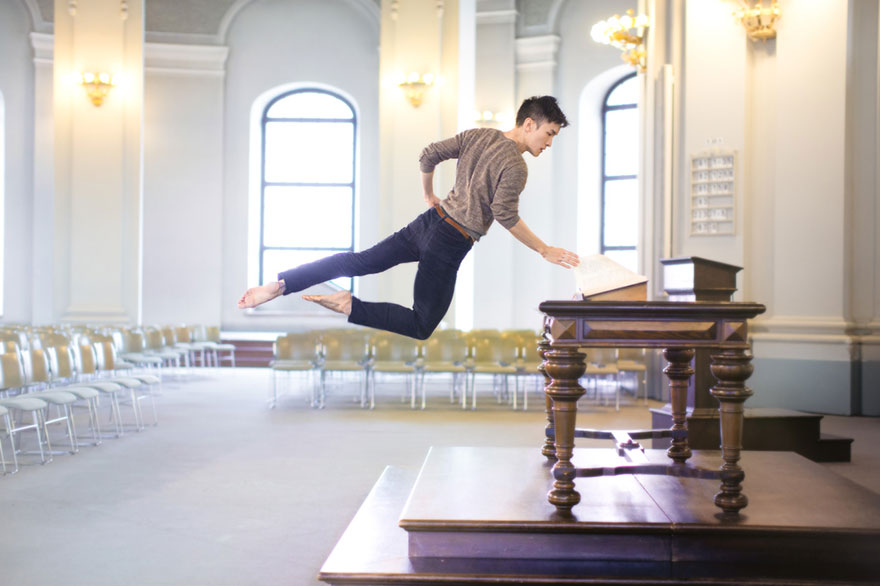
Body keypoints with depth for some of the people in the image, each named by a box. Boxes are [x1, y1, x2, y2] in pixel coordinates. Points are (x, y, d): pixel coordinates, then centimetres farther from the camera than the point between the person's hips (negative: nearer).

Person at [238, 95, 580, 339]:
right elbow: (506, 216, -21)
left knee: (360, 262, 10)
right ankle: (350, 306, -10)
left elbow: (428, 156, 9)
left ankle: (279, 285, 1)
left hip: (430, 220, 7)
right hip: (449, 245, -7)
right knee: (421, 326, 3)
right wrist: (545, 251, -15)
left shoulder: (476, 136, 8)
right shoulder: (515, 167, -15)